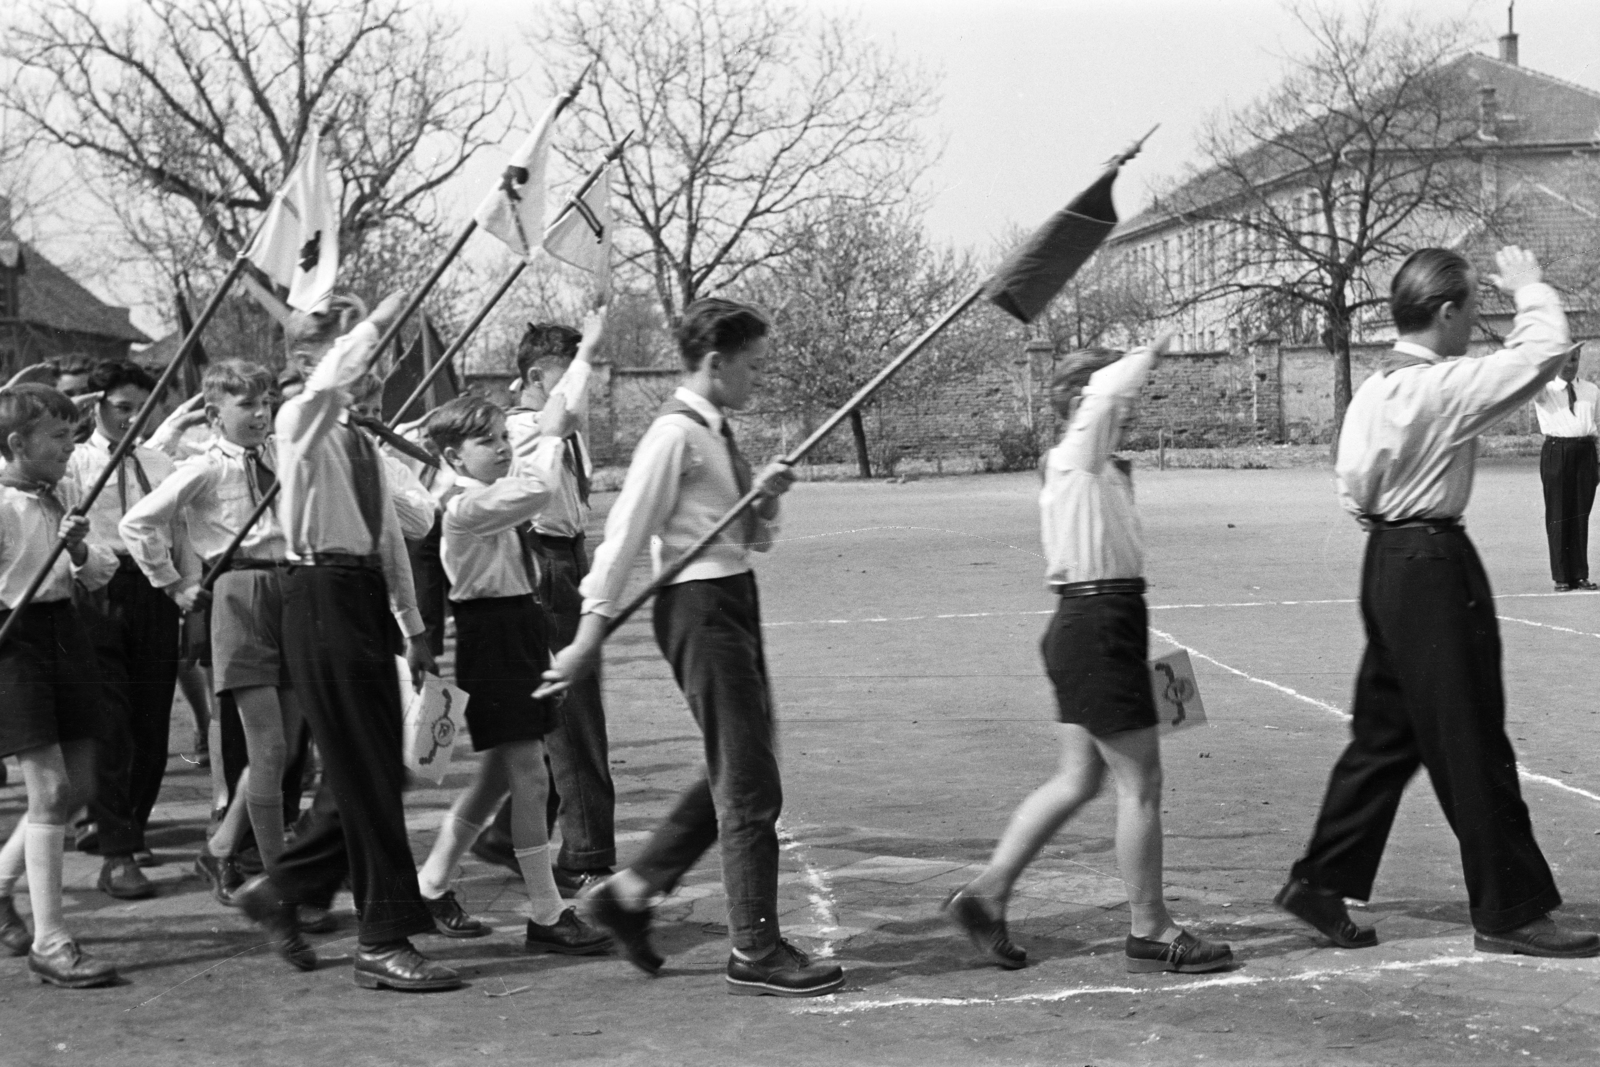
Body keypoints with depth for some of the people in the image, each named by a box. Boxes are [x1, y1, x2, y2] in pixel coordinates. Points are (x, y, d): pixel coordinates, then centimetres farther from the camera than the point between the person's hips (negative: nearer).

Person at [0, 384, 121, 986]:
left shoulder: (67, 494, 7)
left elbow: (104, 573, 9)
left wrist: (82, 553, -10)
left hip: (64, 630, 7)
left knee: (78, 784, 11)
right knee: (49, 789, -8)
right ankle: (49, 943, -1)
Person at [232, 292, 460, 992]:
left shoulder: (361, 439, 17)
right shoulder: (301, 419, -6)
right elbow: (331, 380, -32)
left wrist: (412, 626, 18)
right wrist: (376, 321, -28)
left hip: (366, 598, 8)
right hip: (321, 597, -8)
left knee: (373, 770, 11)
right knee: (365, 773, -6)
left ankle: (283, 889, 28)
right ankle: (383, 944, 0)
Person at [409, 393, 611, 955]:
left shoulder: (497, 495, 11)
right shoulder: (465, 506, -19)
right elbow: (535, 491, -29)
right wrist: (551, 435, -21)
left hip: (519, 630, 10)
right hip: (491, 636, -10)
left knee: (497, 774, 17)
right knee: (529, 778, -7)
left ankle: (431, 885, 30)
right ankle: (547, 917, -1)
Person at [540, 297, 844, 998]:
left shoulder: (718, 435, 14)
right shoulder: (676, 435, -13)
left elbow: (756, 539, 20)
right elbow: (625, 533, -17)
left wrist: (766, 496, -1)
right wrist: (591, 631, -19)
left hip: (733, 603, 10)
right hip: (699, 605, -10)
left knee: (734, 775, 17)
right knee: (748, 784, -5)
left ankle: (627, 892, 25)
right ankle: (755, 953, 3)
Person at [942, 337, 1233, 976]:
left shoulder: (1095, 466, 17)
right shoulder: (1076, 457, -12)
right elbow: (1110, 385, -28)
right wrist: (1154, 351, -9)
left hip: (1082, 628, 10)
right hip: (1098, 628, -10)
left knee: (1079, 779, 14)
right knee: (1140, 783, -1)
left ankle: (986, 893, 17)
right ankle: (1149, 933, 8)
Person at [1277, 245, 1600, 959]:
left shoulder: (1372, 392, 7)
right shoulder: (1443, 387, -17)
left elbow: (1351, 485, 9)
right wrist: (1529, 287, -3)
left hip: (1387, 560, 9)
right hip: (1435, 567, -9)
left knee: (1385, 734, 16)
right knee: (1472, 745, -1)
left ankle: (1321, 881, 19)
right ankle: (1510, 912, 8)